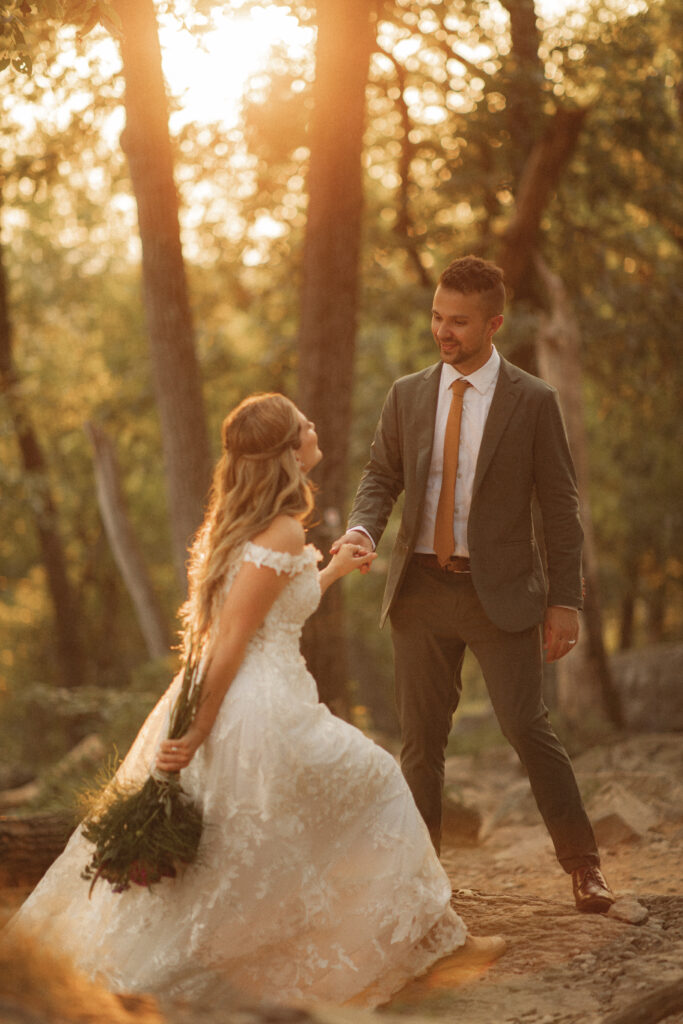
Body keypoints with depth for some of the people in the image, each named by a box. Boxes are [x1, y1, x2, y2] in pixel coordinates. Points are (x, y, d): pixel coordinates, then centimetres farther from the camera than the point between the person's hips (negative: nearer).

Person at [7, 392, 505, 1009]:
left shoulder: (238, 519, 13)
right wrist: (198, 735, -18)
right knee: (375, 786, 9)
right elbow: (231, 638, -19)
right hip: (259, 709, -9)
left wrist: (332, 572, 32)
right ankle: (434, 937, 19)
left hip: (218, 698, 9)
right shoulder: (283, 531, -15)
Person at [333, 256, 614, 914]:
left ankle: (583, 865, 9)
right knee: (420, 736, 8)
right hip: (421, 589, 3)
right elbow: (381, 476, 12)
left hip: (500, 591, -3)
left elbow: (560, 506, -1)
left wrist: (565, 601, -6)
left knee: (527, 728, -5)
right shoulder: (407, 396, 7)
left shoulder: (532, 402, -2)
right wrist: (362, 528, -11)